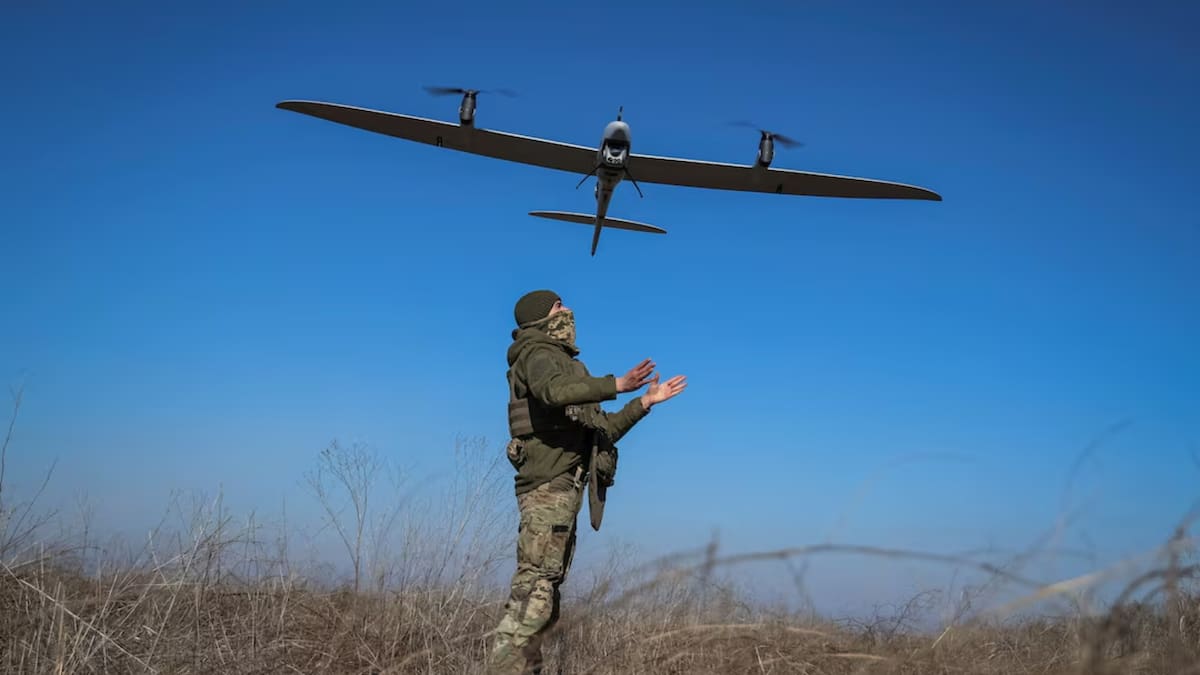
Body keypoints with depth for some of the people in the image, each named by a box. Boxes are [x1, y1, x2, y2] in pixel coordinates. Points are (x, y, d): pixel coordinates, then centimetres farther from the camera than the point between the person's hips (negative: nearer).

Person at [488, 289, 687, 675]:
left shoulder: (564, 364, 28)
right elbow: (553, 391, -28)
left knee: (544, 592, 7)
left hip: (559, 490, 10)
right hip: (549, 486, -10)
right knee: (534, 589, -16)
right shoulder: (539, 355, -1)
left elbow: (603, 432, 29)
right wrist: (617, 385, -33)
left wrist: (646, 402, 26)